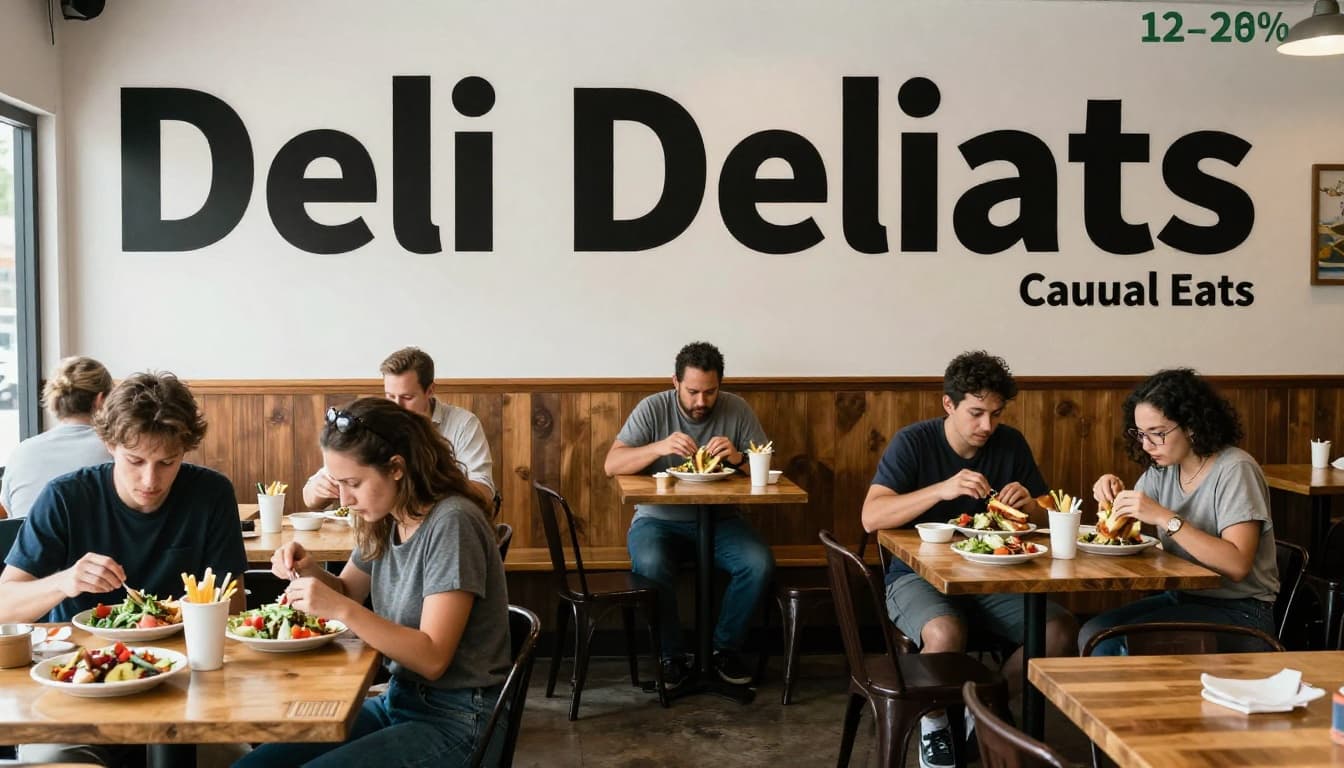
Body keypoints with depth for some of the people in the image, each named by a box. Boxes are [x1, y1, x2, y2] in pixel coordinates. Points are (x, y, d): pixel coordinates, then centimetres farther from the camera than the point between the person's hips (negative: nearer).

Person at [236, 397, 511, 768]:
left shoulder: (451, 523, -20)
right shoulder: (386, 521, 3)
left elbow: (432, 658, -23)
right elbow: (347, 593, 21)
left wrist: (341, 609, -29)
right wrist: (309, 570, 0)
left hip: (456, 722, -7)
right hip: (397, 701, 7)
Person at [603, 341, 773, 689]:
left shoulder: (737, 409, -2)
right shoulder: (653, 408, -7)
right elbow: (611, 464, -13)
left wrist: (740, 457, -24)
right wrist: (660, 447, -29)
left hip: (718, 519, 2)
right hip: (658, 519, -2)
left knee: (759, 564, -24)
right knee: (651, 565, -34)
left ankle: (725, 648, -1)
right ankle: (671, 657, -11)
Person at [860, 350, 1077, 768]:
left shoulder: (1010, 443, 2)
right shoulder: (913, 442, -11)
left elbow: (1048, 515, 9)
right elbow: (871, 517, -21)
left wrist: (1028, 505, -16)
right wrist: (941, 489, -32)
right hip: (918, 574, -4)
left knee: (1061, 628, -18)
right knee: (945, 633, -36)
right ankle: (934, 722, -4)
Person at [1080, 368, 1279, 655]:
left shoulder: (1234, 470, -16)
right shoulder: (1162, 468, 6)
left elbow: (1237, 565, -27)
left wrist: (1165, 518, -30)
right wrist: (1114, 495, -9)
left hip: (1239, 611, -7)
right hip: (1181, 598, 7)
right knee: (1093, 635, -12)